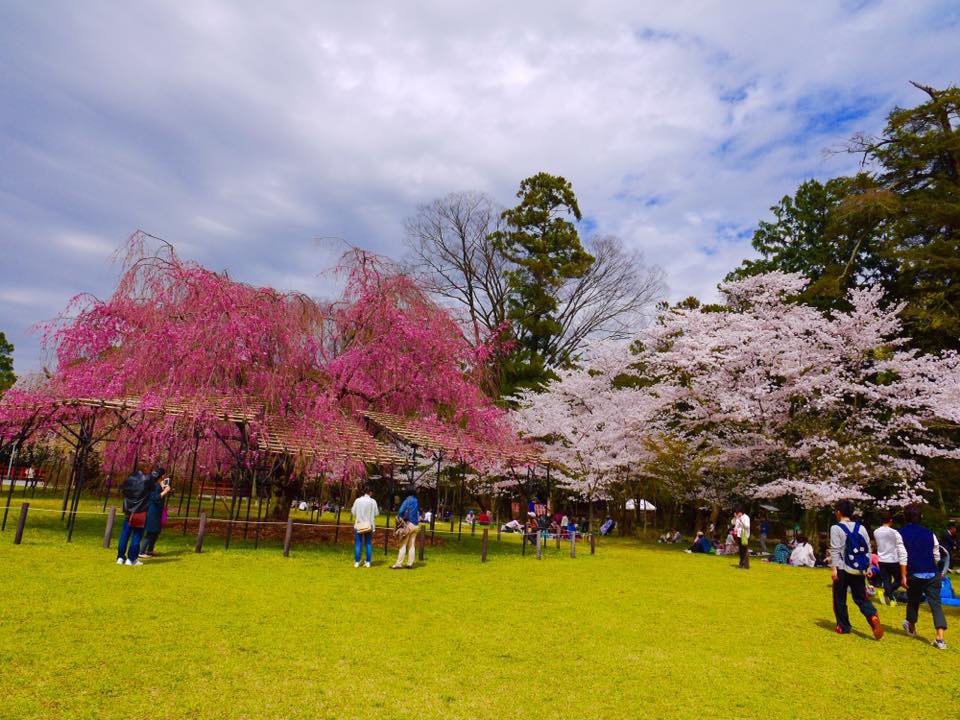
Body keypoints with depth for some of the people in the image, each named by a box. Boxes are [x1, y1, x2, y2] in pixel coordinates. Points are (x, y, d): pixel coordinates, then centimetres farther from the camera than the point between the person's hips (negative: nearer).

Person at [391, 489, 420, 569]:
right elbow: (419, 514, 15)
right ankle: (410, 564, 8)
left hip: (408, 524, -6)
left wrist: (398, 518, 1)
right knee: (412, 545, 9)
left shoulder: (407, 501, -6)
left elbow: (401, 511, -13)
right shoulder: (417, 502, 12)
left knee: (403, 545, -4)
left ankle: (398, 564, -5)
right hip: (416, 525, 6)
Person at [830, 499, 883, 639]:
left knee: (840, 599, 10)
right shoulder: (861, 528, 8)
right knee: (861, 598, 10)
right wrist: (868, 566, 17)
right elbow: (868, 548, 9)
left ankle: (843, 626, 16)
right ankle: (873, 616, -17)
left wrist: (834, 568, -13)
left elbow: (835, 549, -14)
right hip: (858, 569, 5)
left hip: (842, 569, -5)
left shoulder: (836, 528, -8)